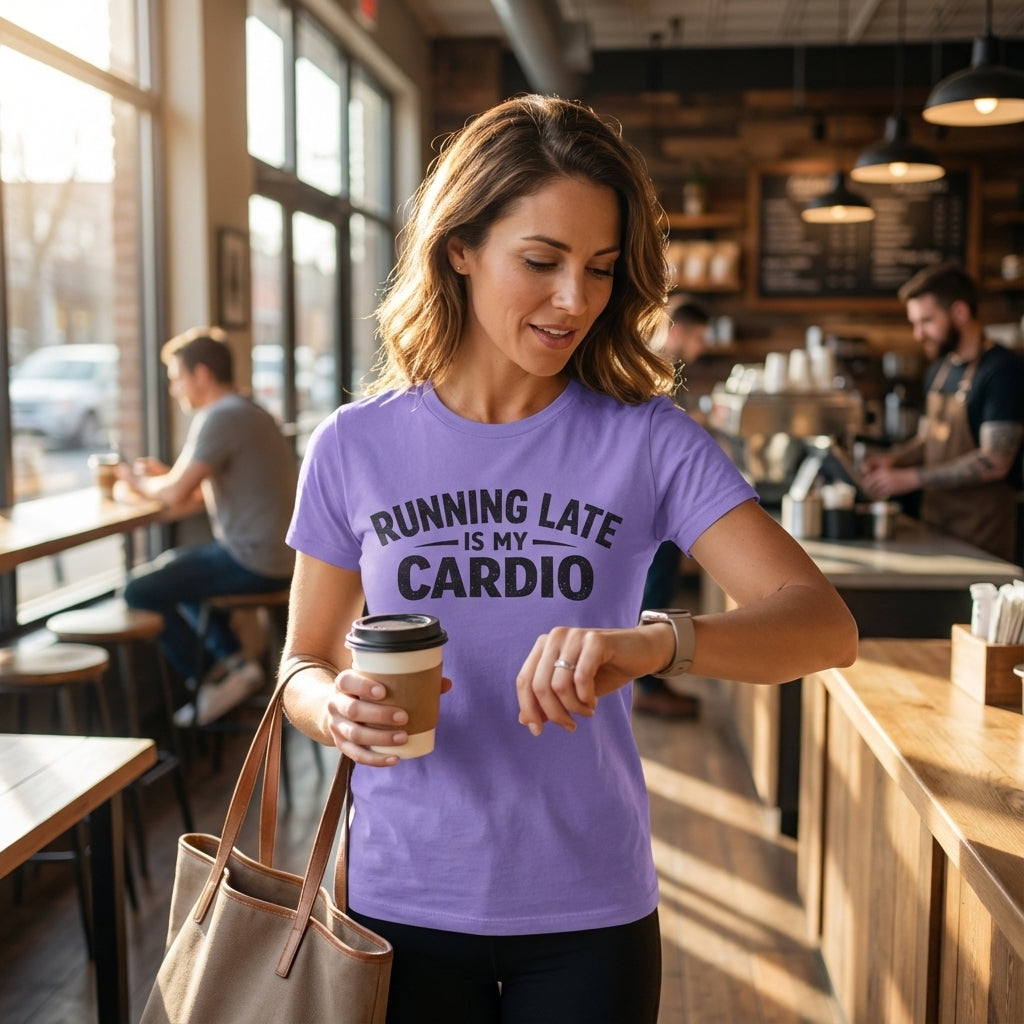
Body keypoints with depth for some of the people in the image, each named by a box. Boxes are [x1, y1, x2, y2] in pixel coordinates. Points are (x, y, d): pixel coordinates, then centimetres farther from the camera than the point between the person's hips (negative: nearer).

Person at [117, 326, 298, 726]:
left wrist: (139, 484, 0)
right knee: (172, 566, 28)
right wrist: (165, 474, 14)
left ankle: (206, 688, 5)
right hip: (276, 554, 10)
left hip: (254, 562, -10)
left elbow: (176, 495, -20)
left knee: (140, 591, -6)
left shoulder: (219, 418, -16)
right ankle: (233, 660, 18)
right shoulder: (249, 411, 15)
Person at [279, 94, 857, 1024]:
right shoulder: (355, 447, -4)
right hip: (403, 903, 1)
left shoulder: (647, 439, -8)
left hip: (589, 911, -1)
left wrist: (656, 645, -35)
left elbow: (826, 624, -16)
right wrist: (336, 710, -18)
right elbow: (304, 661, 5)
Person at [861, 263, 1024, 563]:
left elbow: (994, 461, -19)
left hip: (981, 526, -7)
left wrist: (910, 478, -20)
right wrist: (893, 459, 1)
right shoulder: (938, 371, 12)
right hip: (934, 516, 7)